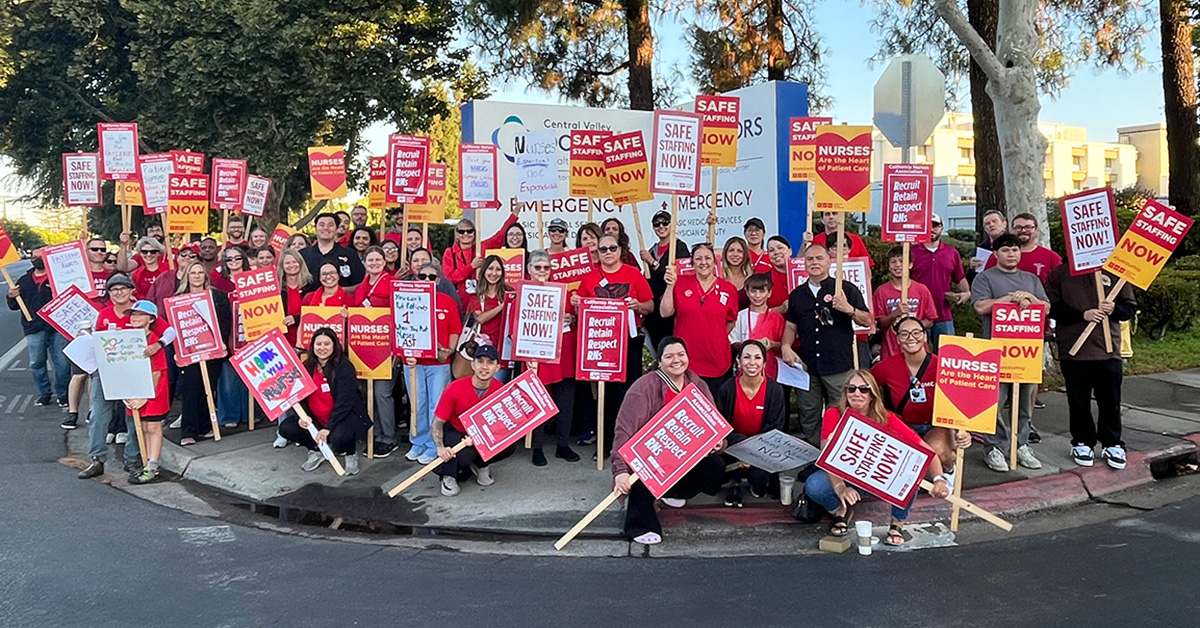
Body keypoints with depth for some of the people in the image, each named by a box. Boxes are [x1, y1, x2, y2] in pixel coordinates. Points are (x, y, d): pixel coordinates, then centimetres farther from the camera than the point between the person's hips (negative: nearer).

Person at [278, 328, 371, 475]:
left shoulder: (344, 367, -15)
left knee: (338, 438, -36)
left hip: (346, 416, -6)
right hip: (315, 419, 6)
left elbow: (344, 403, -21)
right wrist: (301, 416, -19)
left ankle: (351, 453, 2)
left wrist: (328, 428, -28)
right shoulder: (307, 367, 2)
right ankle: (317, 450, 12)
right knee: (286, 428, -11)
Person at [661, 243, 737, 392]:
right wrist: (670, 286, -12)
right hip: (685, 359, 0)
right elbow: (665, 313, -3)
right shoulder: (681, 283, 2)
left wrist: (717, 339, 5)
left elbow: (731, 321, 15)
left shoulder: (728, 289, 4)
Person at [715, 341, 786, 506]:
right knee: (739, 441, -33)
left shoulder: (775, 390, -10)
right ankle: (735, 482, -7)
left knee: (760, 483, -23)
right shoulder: (727, 389, -11)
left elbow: (775, 428, -10)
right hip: (733, 447, 0)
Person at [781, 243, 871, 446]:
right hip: (807, 366, 4)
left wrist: (849, 309, -18)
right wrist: (786, 346, 2)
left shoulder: (846, 289, 1)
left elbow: (867, 321, 0)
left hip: (839, 367, -4)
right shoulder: (797, 294, 14)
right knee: (809, 420, 9)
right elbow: (791, 326, 20)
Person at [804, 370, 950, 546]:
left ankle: (898, 523, -2)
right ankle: (841, 510, 6)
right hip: (844, 476, 0)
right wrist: (840, 488, -42)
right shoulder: (833, 415, -17)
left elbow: (925, 451, -19)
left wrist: (939, 479, -37)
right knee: (813, 486, -30)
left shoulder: (887, 420, -16)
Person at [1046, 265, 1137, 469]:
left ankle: (1112, 444, 23)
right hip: (1073, 351, -1)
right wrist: (1083, 314, -16)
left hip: (1108, 349, 1)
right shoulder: (1059, 274, 1)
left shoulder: (1113, 273, 6)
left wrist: (1114, 310, -12)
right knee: (1078, 400, 7)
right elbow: (1052, 308, -6)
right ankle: (1082, 443, 22)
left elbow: (1131, 307, 9)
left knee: (1111, 400, 8)